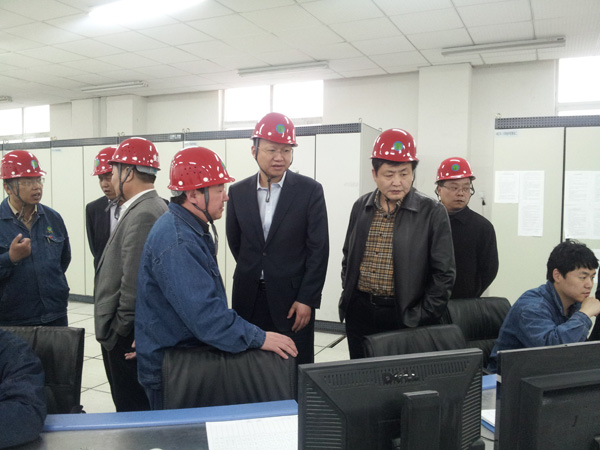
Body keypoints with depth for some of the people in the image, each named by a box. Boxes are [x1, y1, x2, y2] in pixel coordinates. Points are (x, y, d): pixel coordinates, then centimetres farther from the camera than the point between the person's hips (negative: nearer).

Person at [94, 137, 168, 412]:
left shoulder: (142, 215, -21)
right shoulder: (151, 206, 11)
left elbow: (135, 281, -25)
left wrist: (120, 330, -13)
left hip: (127, 338, -10)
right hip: (137, 332, 10)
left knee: (133, 409, 3)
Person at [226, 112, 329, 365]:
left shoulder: (310, 190, -5)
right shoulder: (238, 192, 3)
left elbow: (318, 249, -7)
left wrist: (306, 299, -10)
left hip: (292, 298, -2)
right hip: (248, 298, 3)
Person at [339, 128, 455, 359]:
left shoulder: (432, 212, -7)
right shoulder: (361, 206, 5)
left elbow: (443, 273, -7)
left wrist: (423, 318, -9)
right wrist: (348, 294, 8)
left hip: (404, 315, -3)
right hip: (359, 312, 4)